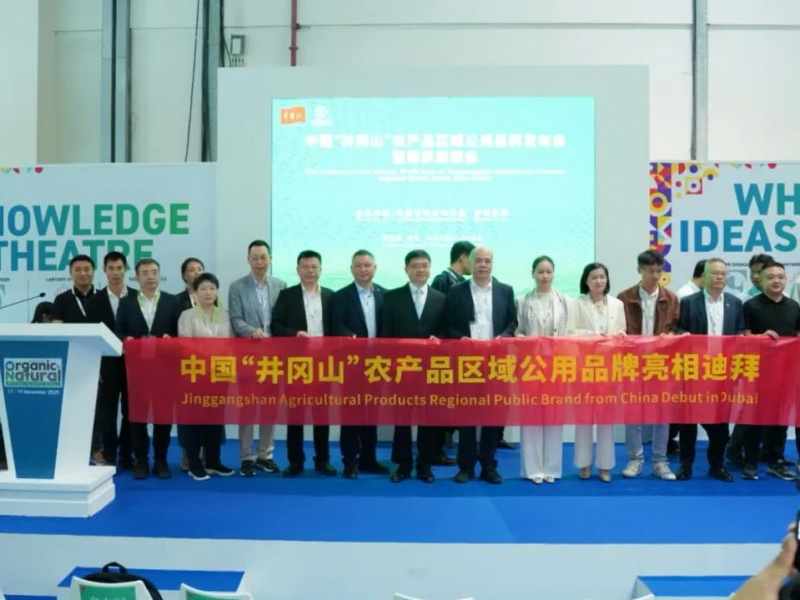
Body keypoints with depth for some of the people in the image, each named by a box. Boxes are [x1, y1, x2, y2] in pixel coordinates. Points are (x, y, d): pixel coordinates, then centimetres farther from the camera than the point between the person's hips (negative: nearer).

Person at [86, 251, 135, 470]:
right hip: (107, 364, 0)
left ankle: (126, 456, 16)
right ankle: (109, 457, 10)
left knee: (130, 411, 6)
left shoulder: (137, 297, 2)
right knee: (107, 412, 3)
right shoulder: (95, 301, 3)